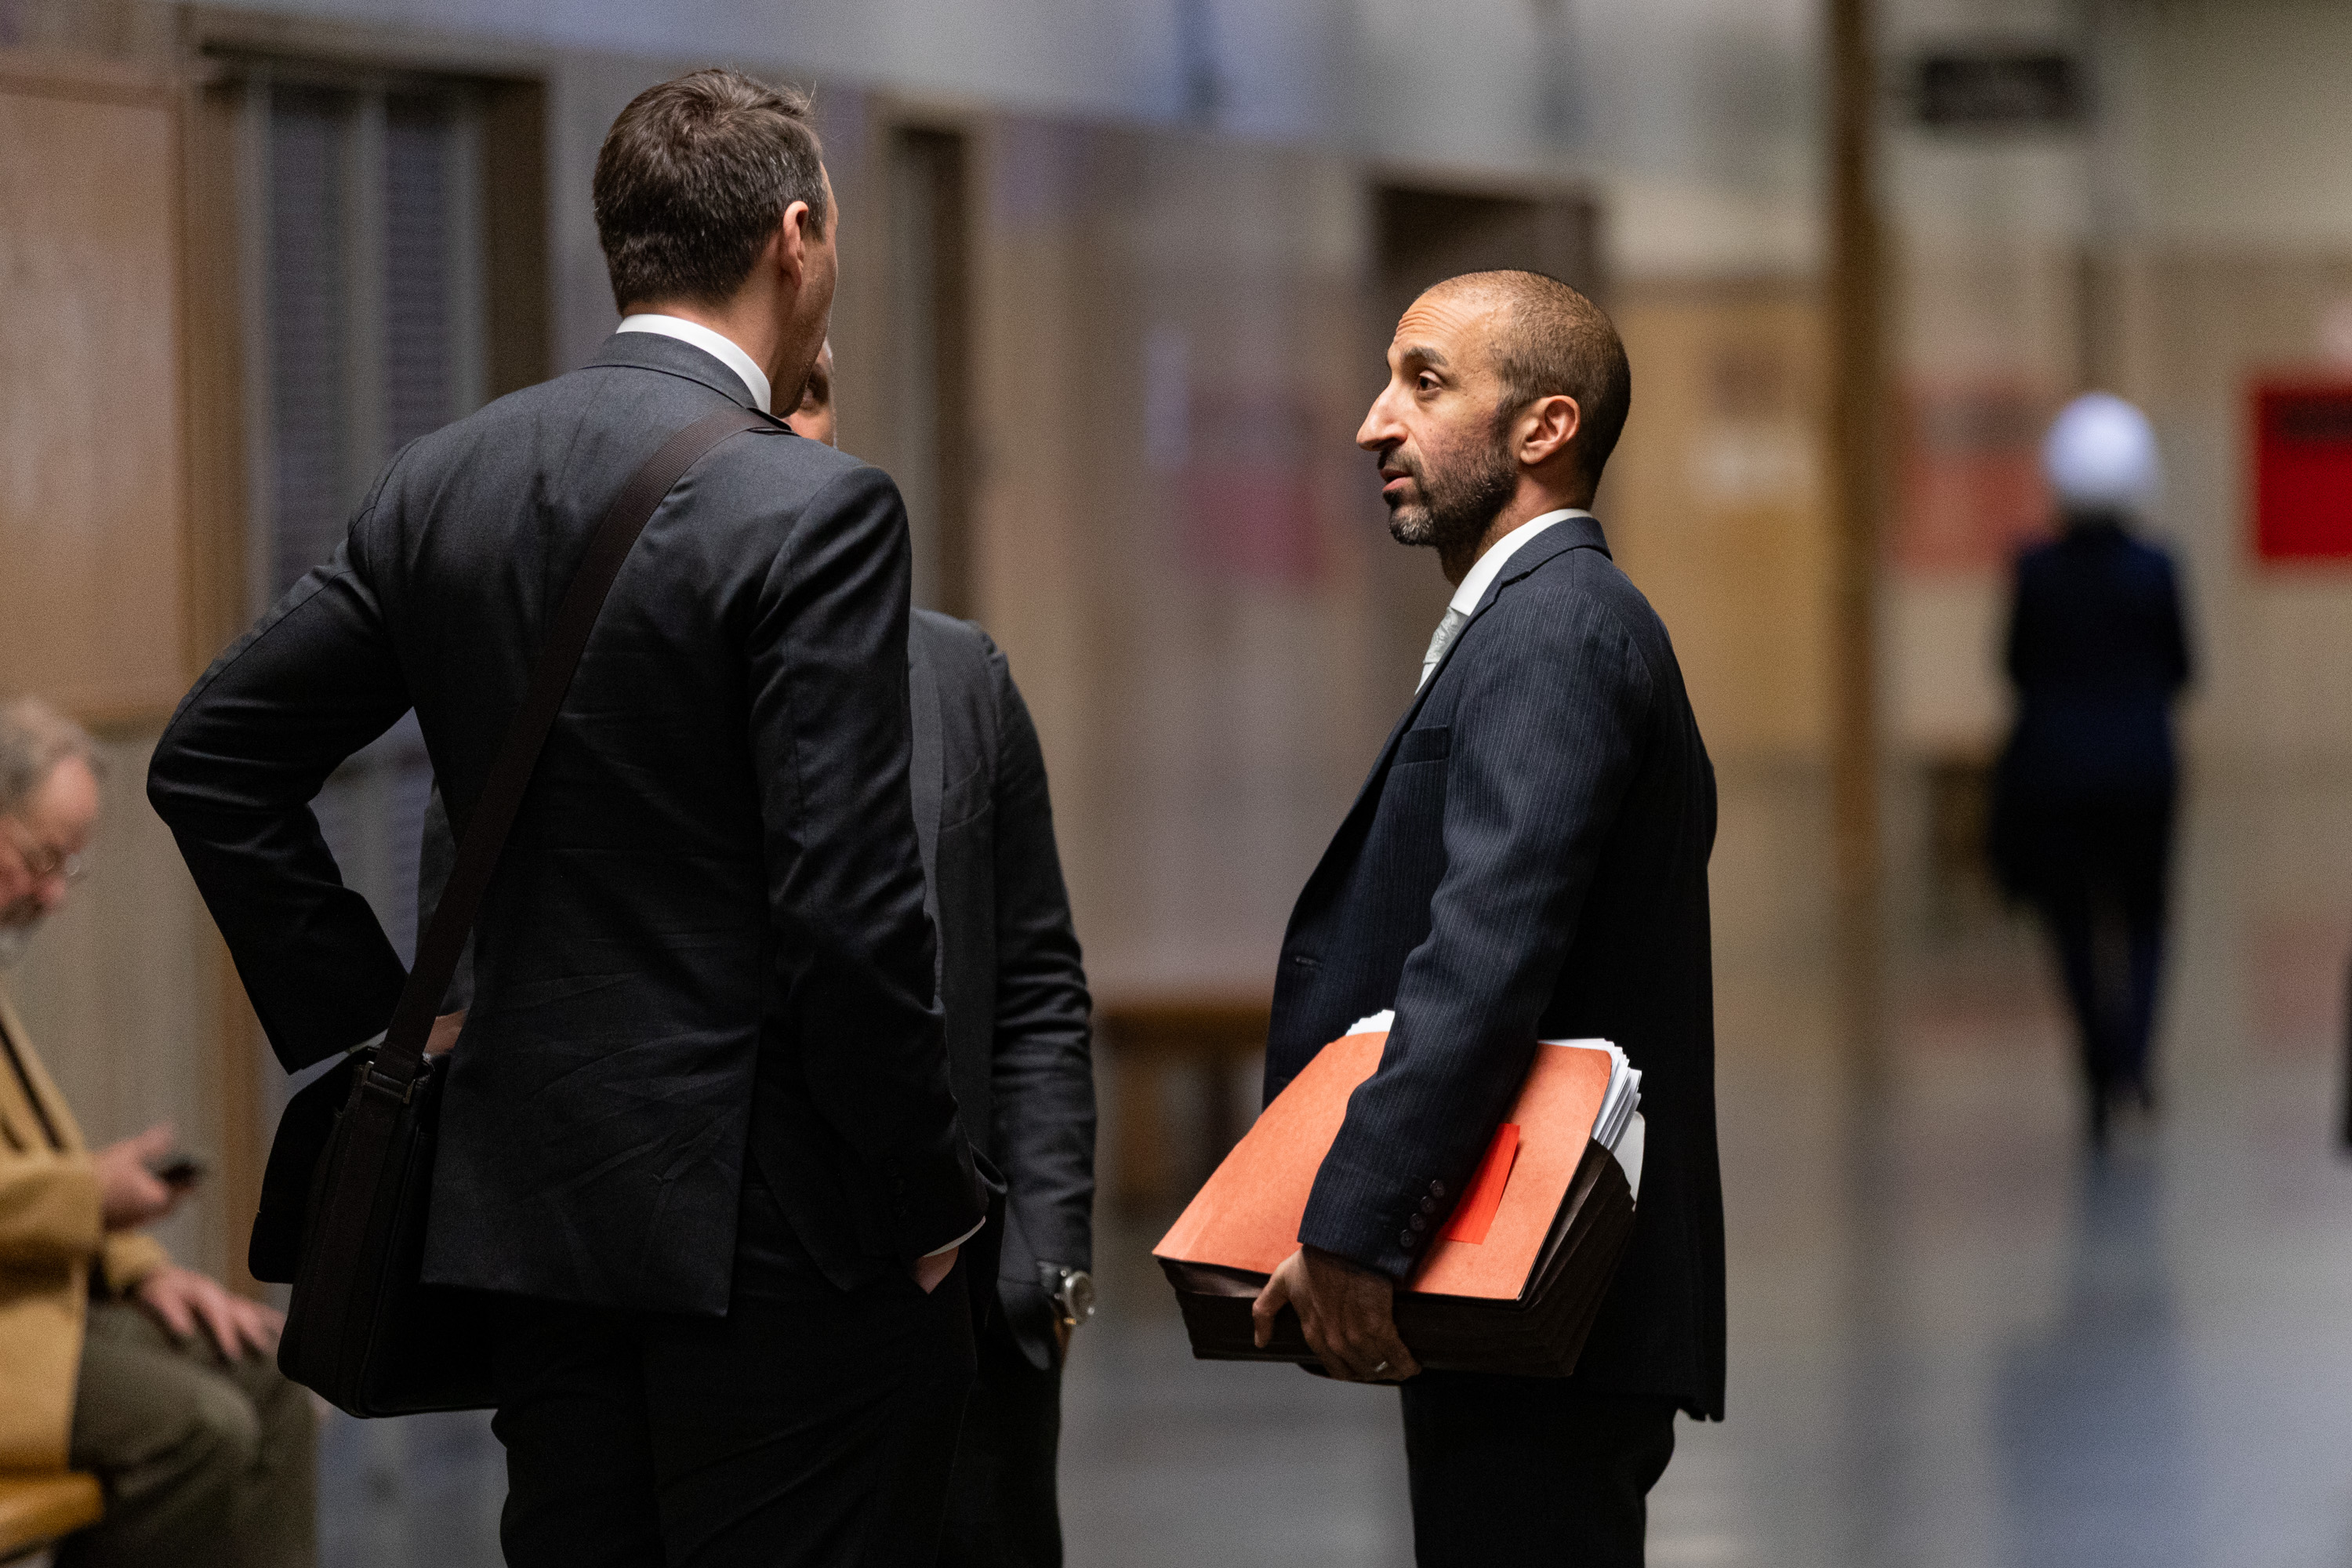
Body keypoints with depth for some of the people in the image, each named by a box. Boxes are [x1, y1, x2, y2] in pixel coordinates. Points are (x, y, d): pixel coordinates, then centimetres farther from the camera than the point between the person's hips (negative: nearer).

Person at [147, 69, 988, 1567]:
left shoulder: (440, 482, 7)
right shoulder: (815, 511, -14)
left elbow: (211, 760, 12)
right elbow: (849, 910, -18)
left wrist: (375, 1014, 15)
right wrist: (937, 1206, -7)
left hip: (530, 1204, 7)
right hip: (769, 1219, -7)